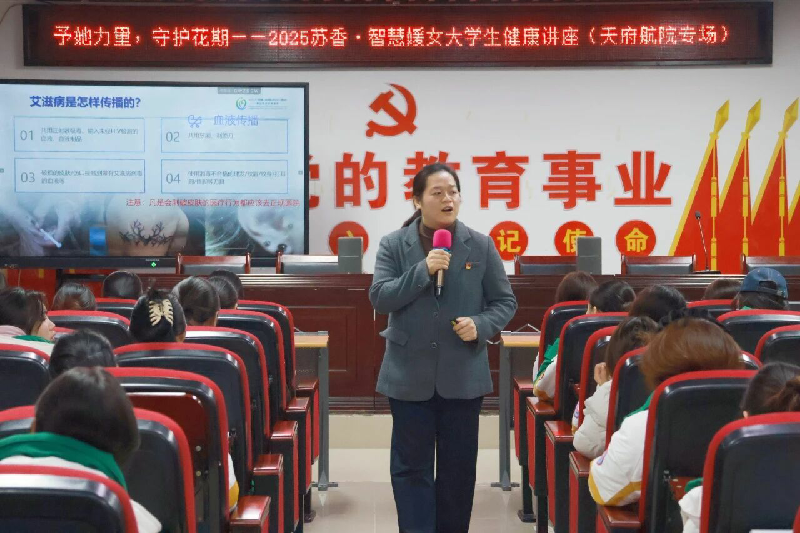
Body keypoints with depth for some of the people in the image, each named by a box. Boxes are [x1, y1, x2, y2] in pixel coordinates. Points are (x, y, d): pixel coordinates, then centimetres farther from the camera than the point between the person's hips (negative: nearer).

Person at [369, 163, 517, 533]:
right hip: (410, 374, -1)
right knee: (411, 466, 4)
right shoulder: (393, 245, -1)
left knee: (458, 465, 11)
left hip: (463, 374, 1)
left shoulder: (481, 246, 0)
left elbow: (505, 301, 5)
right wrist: (422, 270, -21)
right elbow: (379, 298, -10)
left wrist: (481, 325, -15)